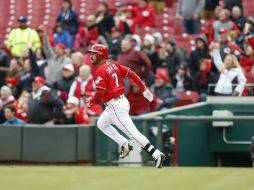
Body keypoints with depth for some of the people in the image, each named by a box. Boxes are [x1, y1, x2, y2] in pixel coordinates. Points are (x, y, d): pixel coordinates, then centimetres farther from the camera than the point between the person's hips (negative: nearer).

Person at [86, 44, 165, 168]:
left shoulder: (100, 71, -15)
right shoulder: (114, 65, 10)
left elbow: (100, 92, -22)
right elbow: (132, 74, 7)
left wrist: (90, 101, -4)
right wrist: (144, 90, 9)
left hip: (115, 105, -10)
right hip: (122, 100, 10)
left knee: (133, 133, -8)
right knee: (101, 124, 27)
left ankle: (157, 155, -10)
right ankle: (125, 145, 22)